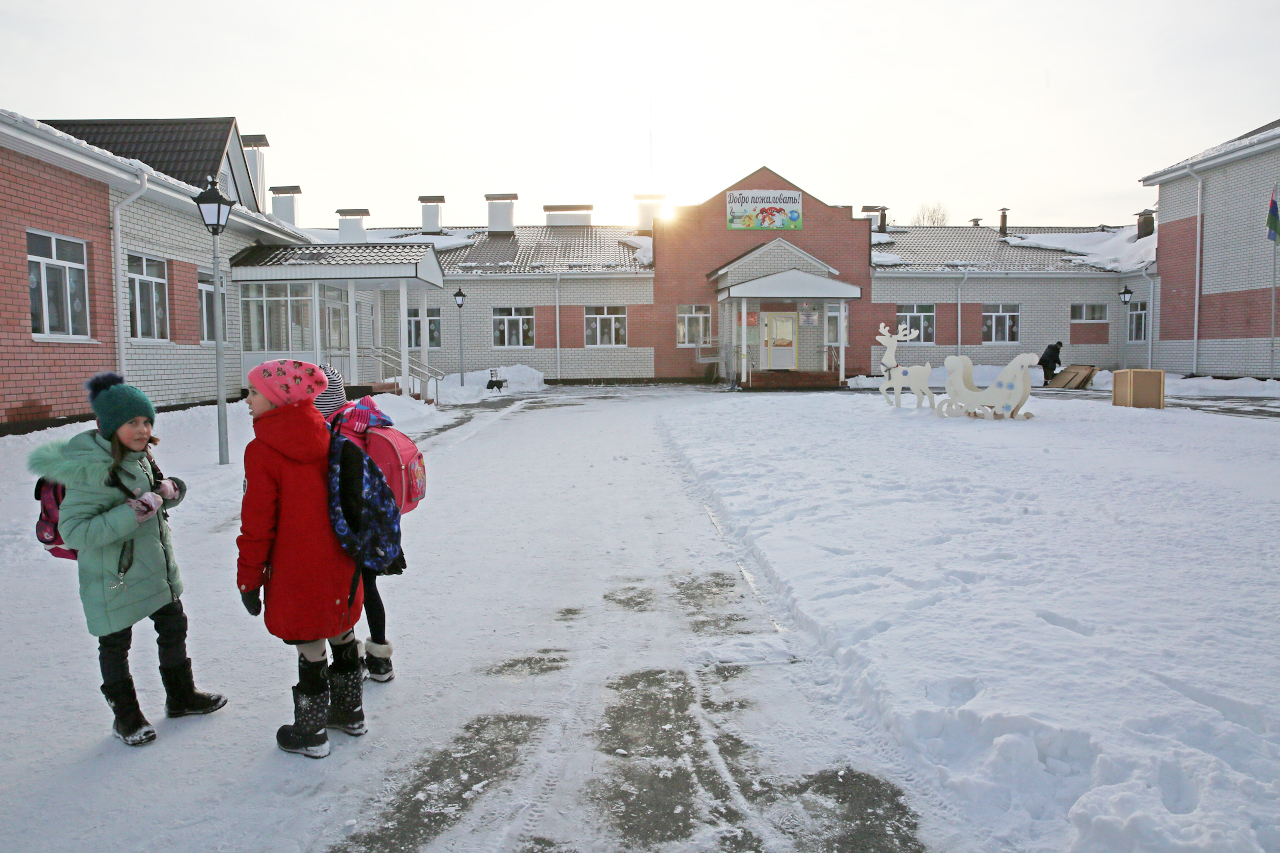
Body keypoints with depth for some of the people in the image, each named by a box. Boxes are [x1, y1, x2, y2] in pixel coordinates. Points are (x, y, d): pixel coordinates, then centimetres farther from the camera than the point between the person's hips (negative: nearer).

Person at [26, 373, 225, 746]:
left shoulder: (139, 454, 0)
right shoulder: (93, 468, -24)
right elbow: (73, 532, -28)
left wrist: (169, 489, -7)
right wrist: (134, 512, -32)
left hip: (156, 568, 8)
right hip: (115, 576, -8)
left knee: (174, 626, 19)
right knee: (116, 644, 10)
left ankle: (181, 697, 39)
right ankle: (126, 716, 30)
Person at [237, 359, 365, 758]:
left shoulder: (262, 452, -16)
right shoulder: (326, 437, 2)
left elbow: (257, 525, -14)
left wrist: (248, 579, -4)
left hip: (297, 572, -6)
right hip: (340, 567, 7)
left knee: (310, 650, 6)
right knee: (342, 638, 20)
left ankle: (311, 733, 21)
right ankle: (349, 713, 36)